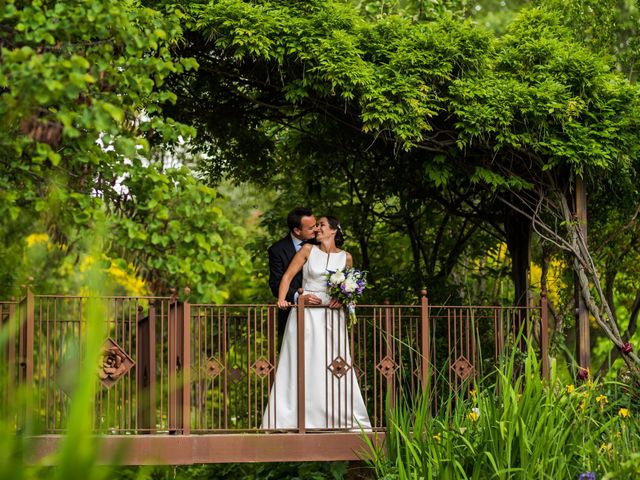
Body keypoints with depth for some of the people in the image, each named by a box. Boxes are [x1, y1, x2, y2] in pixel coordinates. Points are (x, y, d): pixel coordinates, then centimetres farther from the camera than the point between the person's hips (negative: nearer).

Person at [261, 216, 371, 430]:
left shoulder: (345, 257, 9)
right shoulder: (308, 250, 4)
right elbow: (288, 276, 2)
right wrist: (282, 299, -13)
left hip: (332, 315, 1)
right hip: (305, 313, -1)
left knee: (335, 368, 0)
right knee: (301, 364, -4)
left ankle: (344, 417, 7)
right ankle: (287, 418, -2)